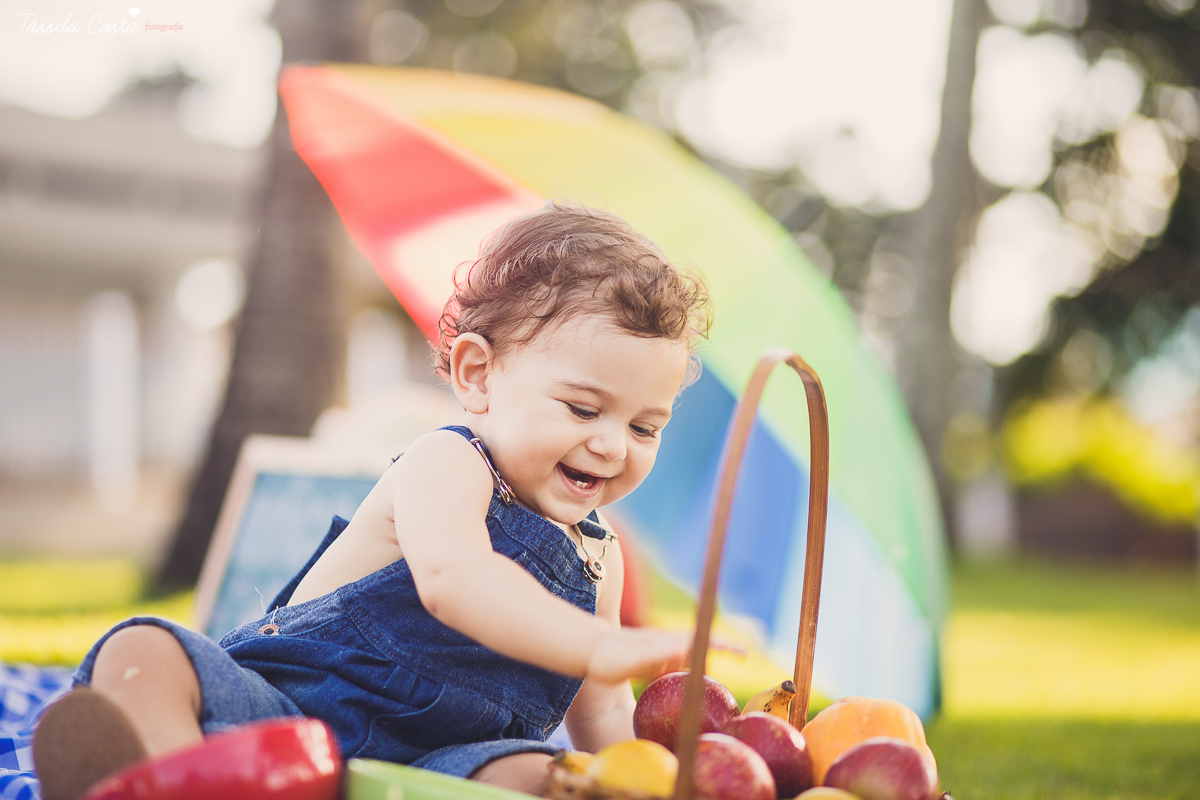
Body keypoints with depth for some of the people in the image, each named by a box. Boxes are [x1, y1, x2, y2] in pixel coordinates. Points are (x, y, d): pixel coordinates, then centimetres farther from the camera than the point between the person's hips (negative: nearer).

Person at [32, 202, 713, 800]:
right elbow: (449, 576, -31)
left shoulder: (596, 557, 16)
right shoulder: (446, 468, -7)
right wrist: (597, 648, -42)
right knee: (148, 651, -26)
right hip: (285, 705, -4)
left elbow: (599, 715, 26)